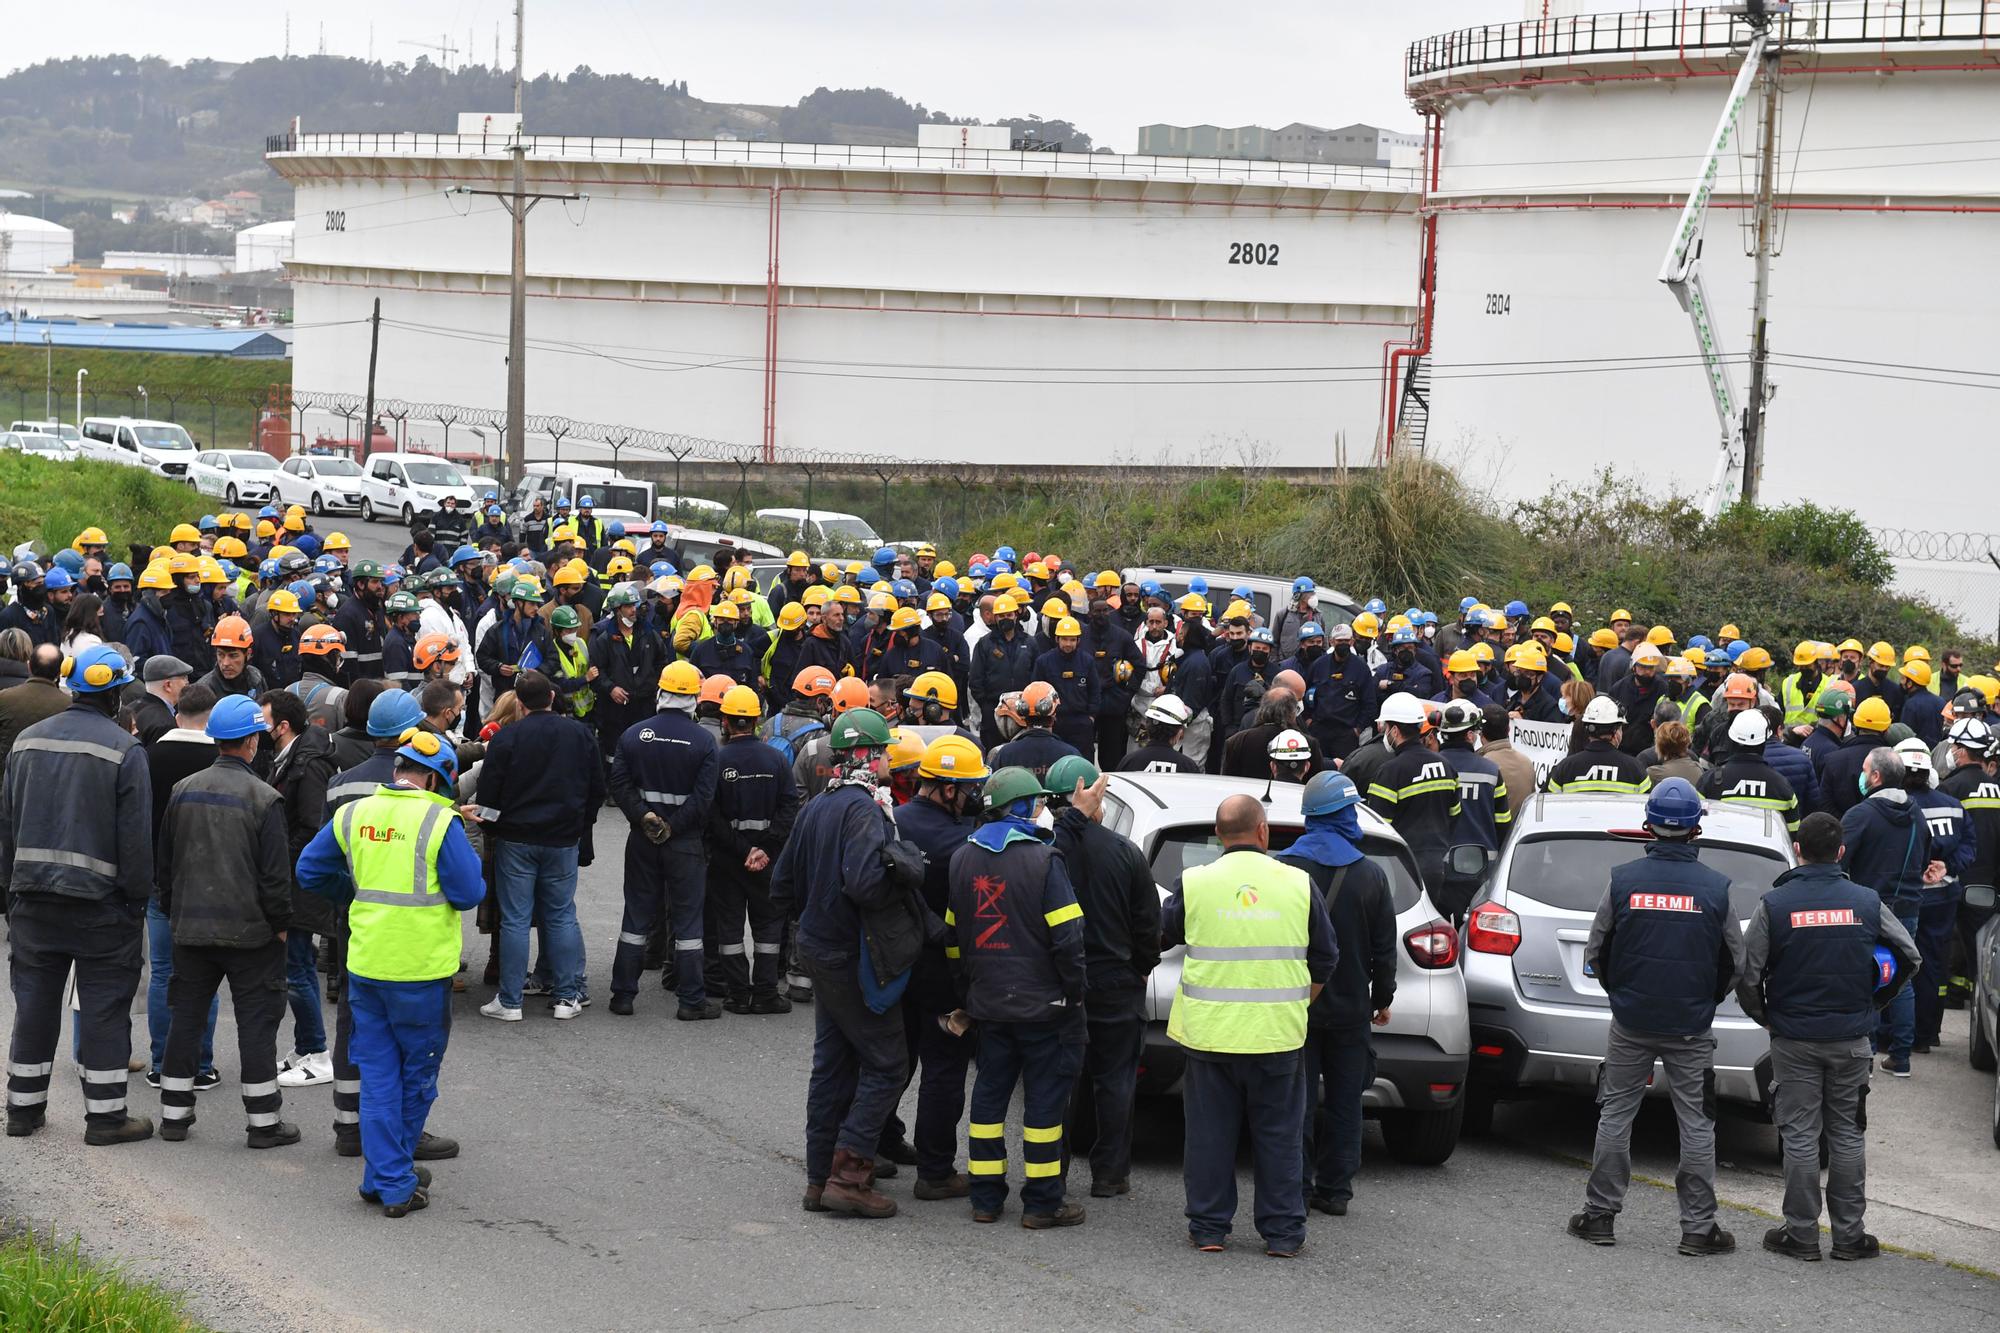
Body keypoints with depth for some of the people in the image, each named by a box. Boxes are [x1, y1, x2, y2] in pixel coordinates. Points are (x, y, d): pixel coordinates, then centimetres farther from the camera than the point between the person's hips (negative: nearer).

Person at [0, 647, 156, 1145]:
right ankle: (105, 1114, 4)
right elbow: (137, 834, -12)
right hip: (101, 899, -5)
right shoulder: (123, 748, -11)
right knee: (105, 1004, 2)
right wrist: (138, 894, -3)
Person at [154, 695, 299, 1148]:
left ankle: (174, 1113, 18)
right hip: (249, 930, -5)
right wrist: (280, 923, 0)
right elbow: (276, 871, -13)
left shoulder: (183, 791, 4)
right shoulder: (263, 798, -13)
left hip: (191, 926, 5)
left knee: (186, 1016, 13)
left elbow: (165, 860, 12)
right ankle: (263, 1121, 3)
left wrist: (173, 911, 22)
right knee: (256, 1021, 2)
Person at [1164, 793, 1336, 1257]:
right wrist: (1305, 996, 25)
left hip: (1209, 1032, 0)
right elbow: (1325, 957, 8)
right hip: (1278, 1034, 0)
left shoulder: (1194, 883, -5)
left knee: (1210, 1132, 10)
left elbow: (1162, 935, 9)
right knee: (1278, 1134, 9)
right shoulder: (1298, 884, -2)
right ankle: (1283, 1232, 12)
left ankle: (1208, 1228, 14)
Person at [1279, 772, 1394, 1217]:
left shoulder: (1282, 869, -9)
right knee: (1343, 1100, 9)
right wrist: (1383, 998, 15)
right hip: (1350, 1006, 2)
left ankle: (1296, 1185, 3)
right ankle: (1335, 1189, 10)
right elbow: (1384, 947, 3)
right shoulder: (1370, 875, -2)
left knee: (1297, 1099, 4)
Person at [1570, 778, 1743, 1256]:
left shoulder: (1624, 880, -6)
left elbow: (1596, 953, 1)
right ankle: (1698, 1226, 6)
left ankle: (1600, 1214, 14)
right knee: (1696, 1125, 5)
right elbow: (1736, 962, 2)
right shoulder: (1715, 888, -7)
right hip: (1692, 1027, -1)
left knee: (1615, 1116, 11)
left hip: (1631, 1021, 1)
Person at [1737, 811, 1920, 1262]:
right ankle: (1849, 1233, 13)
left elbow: (1747, 974, -10)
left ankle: (1802, 1233, 7)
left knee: (1800, 1135, 5)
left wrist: (1763, 1016, 8)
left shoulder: (1774, 904, -10)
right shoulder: (1866, 903, -2)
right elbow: (1908, 957, 6)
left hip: (1795, 1038, -2)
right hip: (1851, 1038, 2)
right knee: (1847, 1133, 10)